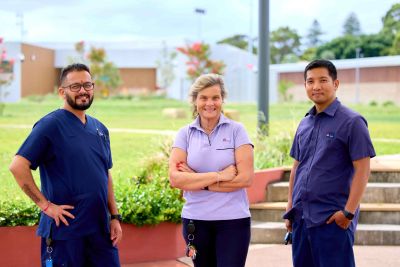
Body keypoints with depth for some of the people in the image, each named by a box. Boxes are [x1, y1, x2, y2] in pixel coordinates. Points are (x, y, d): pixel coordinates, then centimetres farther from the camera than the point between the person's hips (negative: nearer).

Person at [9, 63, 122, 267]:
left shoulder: (100, 129, 13)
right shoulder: (51, 124, -8)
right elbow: (18, 166, -16)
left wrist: (115, 217, 12)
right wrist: (46, 205, -16)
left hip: (101, 229, 6)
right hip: (65, 230, -6)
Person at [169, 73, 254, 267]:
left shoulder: (236, 130, -2)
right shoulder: (185, 134, 3)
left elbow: (245, 178, -11)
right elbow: (175, 178, -9)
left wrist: (197, 181, -11)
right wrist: (218, 175, -16)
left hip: (233, 220, -2)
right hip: (196, 220, 2)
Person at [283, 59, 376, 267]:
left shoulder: (351, 122, -7)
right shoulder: (305, 124, 13)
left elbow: (362, 170, -11)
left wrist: (349, 212, -17)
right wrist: (290, 206, 12)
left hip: (332, 218, -6)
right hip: (301, 218, 7)